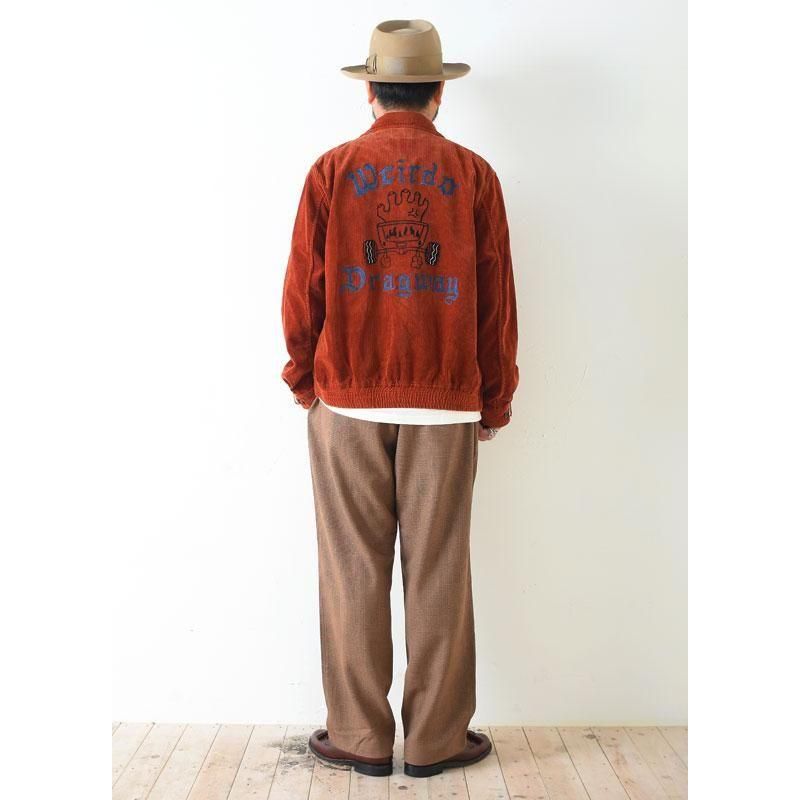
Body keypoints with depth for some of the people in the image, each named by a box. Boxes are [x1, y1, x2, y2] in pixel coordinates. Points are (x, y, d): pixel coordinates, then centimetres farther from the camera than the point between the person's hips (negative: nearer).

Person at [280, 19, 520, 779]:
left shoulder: (332, 170, 2)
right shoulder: (473, 174, 2)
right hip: (445, 405, 0)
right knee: (437, 574, 6)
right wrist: (494, 400, 11)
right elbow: (496, 300, 2)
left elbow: (302, 289, 0)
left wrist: (303, 378, 14)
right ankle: (437, 738, 16)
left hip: (347, 401, 0)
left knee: (353, 573, 7)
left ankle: (359, 737, 16)